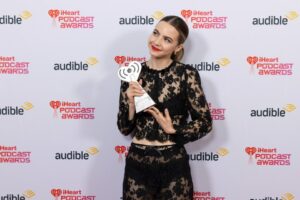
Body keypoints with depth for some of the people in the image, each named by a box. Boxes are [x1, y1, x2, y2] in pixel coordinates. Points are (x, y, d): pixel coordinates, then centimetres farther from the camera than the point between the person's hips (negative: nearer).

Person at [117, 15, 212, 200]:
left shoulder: (187, 74, -8)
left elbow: (205, 123, -2)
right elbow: (124, 129, 3)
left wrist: (172, 131, -13)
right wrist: (131, 103, -13)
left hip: (173, 165, -2)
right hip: (137, 164, 2)